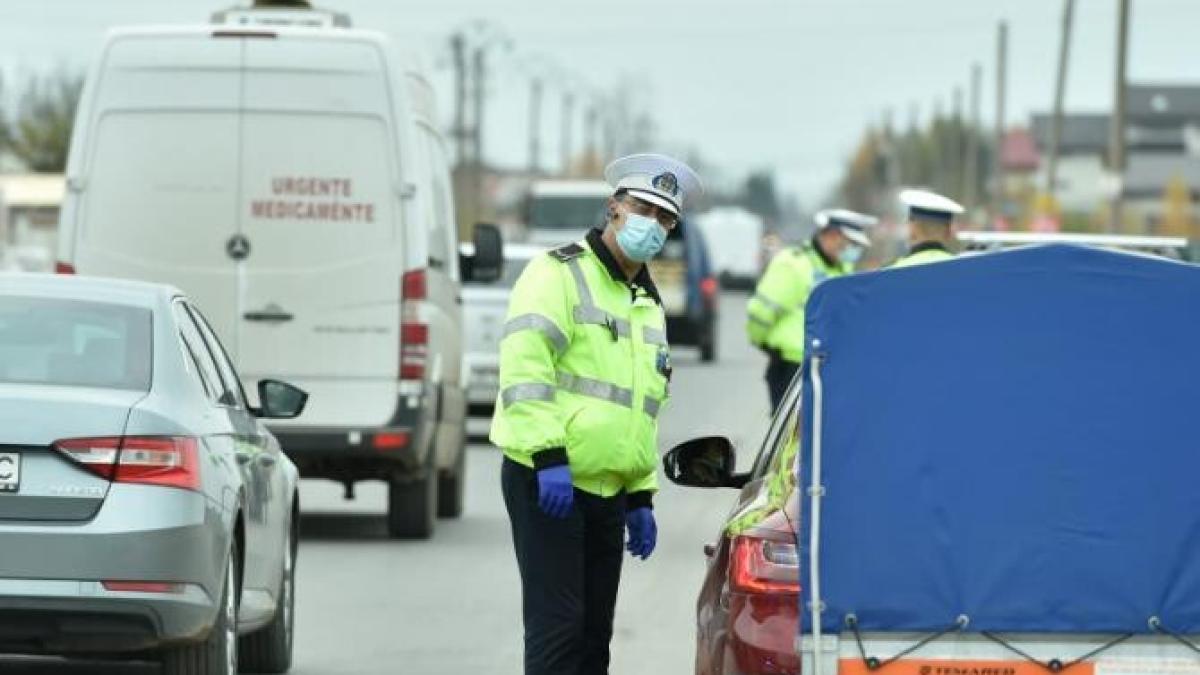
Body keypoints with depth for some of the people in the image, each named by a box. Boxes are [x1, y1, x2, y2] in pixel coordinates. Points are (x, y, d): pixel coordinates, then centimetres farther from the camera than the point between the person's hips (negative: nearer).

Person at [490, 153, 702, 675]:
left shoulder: (649, 305, 21)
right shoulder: (560, 274, -6)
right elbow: (523, 366, -18)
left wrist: (641, 498, 22)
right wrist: (549, 455, -26)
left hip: (608, 493, 8)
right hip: (547, 483, -8)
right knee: (557, 628, -12)